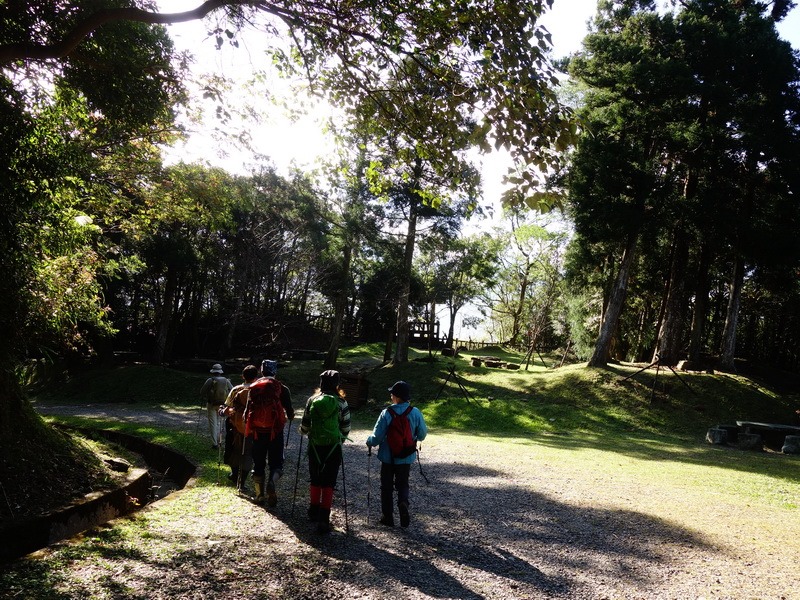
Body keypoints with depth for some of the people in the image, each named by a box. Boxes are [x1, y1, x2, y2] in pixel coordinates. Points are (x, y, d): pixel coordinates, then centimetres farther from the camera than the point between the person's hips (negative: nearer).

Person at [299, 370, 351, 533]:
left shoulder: (312, 400, -2)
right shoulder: (341, 403, -7)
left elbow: (305, 424, 5)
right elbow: (346, 427, 0)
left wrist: (303, 432, 28)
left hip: (315, 446, 2)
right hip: (333, 447, -2)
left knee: (315, 481, 18)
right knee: (328, 483, 3)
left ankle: (314, 512, 30)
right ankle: (323, 520, -1)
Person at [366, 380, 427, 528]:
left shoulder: (387, 413, -18)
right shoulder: (415, 412, -10)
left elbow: (377, 436, -14)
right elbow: (422, 434, 0)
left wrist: (369, 442, 7)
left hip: (388, 457, -2)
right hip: (407, 457, 2)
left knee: (386, 486, 14)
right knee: (403, 484, 18)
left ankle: (388, 517, 18)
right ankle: (403, 502, -12)